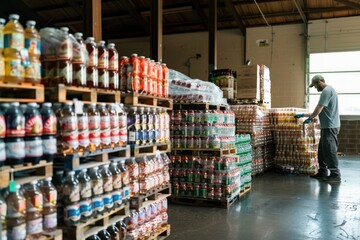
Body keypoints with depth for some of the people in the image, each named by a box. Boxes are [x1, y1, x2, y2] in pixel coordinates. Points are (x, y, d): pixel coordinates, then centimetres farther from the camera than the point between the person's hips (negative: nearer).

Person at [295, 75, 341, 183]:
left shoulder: (327, 90, -14)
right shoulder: (328, 90, 18)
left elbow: (318, 109, -16)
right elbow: (320, 110, 22)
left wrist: (310, 118, -1)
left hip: (330, 126, -10)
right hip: (327, 126, 10)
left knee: (330, 151, -6)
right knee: (322, 150, 13)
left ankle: (335, 175, -1)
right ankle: (322, 172, 19)